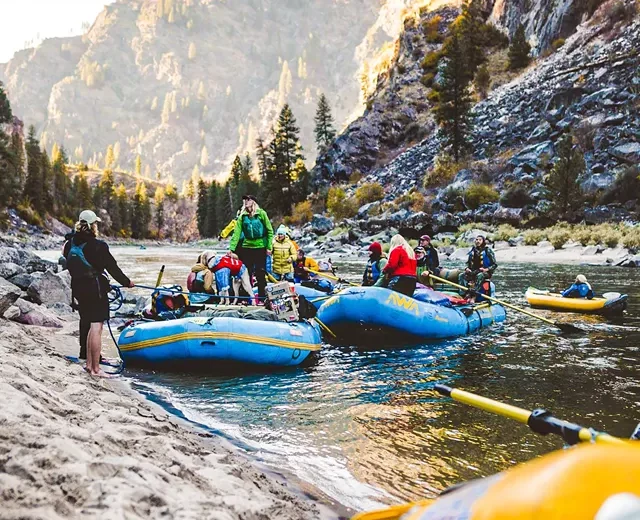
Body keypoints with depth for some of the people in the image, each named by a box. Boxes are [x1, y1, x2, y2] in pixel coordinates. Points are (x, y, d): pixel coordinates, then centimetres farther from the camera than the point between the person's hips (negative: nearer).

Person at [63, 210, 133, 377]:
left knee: (88, 326, 18)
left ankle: (89, 364, 23)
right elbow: (112, 268, -11)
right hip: (95, 289, -7)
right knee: (96, 327, -3)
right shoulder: (97, 246, -16)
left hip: (78, 289, 7)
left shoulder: (70, 244, 4)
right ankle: (95, 369, 0)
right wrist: (127, 282, 3)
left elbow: (70, 266, 12)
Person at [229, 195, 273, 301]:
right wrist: (232, 248, -10)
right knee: (247, 273, 6)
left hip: (260, 247, -3)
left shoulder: (261, 213, -3)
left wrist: (269, 247, -8)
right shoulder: (242, 216, 5)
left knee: (260, 273, 1)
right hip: (247, 247, 3)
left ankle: (262, 297, 10)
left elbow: (270, 230, -2)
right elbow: (237, 232, -2)